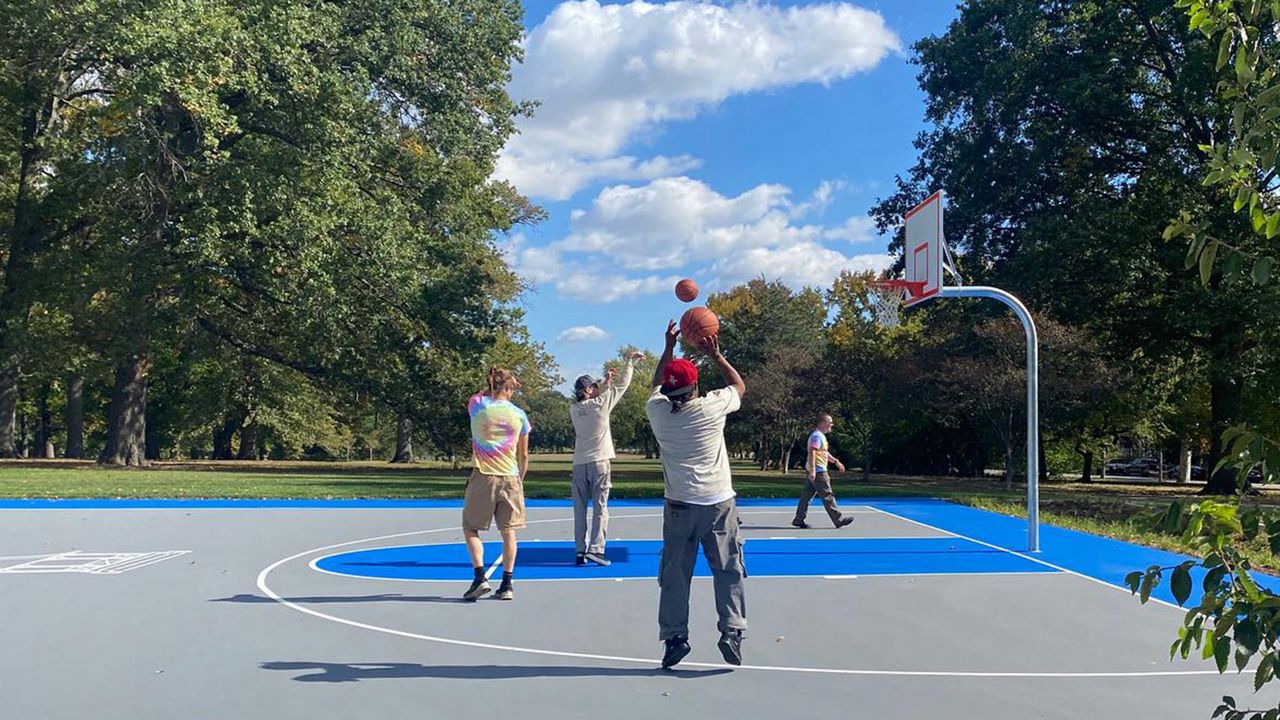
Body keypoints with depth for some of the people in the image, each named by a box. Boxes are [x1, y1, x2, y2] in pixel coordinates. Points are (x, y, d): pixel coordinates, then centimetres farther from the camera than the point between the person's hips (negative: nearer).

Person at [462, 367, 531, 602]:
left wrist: (492, 388, 23)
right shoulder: (519, 415, 2)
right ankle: (507, 585, 10)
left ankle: (480, 578, -3)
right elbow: (524, 455, 9)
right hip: (510, 477, 2)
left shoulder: (477, 405, -3)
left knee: (470, 529, 11)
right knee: (508, 532, 9)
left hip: (483, 476, -2)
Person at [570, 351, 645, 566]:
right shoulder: (600, 404, -5)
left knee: (580, 510, 6)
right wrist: (630, 361, 13)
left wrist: (607, 382, 27)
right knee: (600, 507, -3)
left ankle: (580, 551, 5)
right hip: (599, 462, -4)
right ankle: (595, 549, -11)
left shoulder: (574, 409, 6)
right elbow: (623, 385, 3)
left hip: (579, 464, 4)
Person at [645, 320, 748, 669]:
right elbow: (740, 385, 14)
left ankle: (674, 637, 7)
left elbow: (657, 385, 22)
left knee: (675, 575, 7)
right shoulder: (712, 406, -8)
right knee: (729, 571, 6)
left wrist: (669, 348, 24)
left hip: (680, 506, 1)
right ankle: (732, 631, -1)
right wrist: (715, 354, 14)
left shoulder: (657, 411, -3)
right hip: (719, 503, -1)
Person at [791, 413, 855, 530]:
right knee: (827, 496, -4)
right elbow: (812, 453, -23)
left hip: (815, 472, 10)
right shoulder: (817, 436, -14)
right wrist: (812, 470, -29)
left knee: (807, 495, 9)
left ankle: (798, 520, 10)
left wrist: (836, 462, 28)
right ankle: (839, 519, 0)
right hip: (818, 472, -10)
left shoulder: (821, 436, 19)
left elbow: (825, 453, 31)